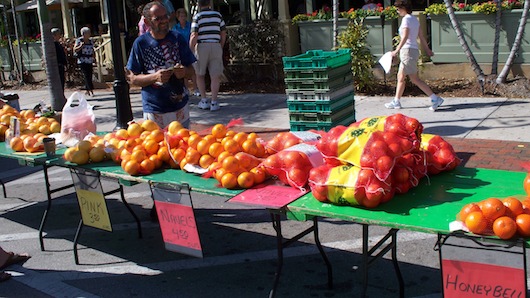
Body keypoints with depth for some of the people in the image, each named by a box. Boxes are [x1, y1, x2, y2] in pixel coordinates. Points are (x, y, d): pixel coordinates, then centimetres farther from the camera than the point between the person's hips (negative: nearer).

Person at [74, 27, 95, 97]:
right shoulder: (79, 40, -3)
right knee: (87, 76, -13)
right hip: (82, 61, -6)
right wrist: (80, 46, -25)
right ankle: (91, 90, -19)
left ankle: (87, 90, 18)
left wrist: (93, 59, 16)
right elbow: (75, 50, -9)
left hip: (89, 62, 6)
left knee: (89, 76, 6)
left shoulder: (90, 41, 15)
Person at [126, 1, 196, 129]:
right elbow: (133, 78, -3)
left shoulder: (177, 38, 2)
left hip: (180, 107, 2)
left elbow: (191, 71, 6)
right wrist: (155, 77, -20)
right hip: (154, 110, -2)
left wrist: (184, 72, -17)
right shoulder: (141, 43, -4)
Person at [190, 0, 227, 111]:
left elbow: (194, 36, -10)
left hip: (201, 47, -2)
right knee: (215, 76, 3)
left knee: (200, 75, 15)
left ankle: (204, 100, 12)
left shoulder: (197, 17, -3)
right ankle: (214, 102, -2)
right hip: (216, 47, 2)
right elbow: (223, 34, 8)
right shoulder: (218, 15, 6)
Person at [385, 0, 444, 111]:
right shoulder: (414, 19, 15)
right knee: (400, 77, 11)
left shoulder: (406, 19, -11)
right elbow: (421, 36, 18)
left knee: (415, 79, -8)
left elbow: (405, 36, -24)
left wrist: (397, 50, -31)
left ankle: (435, 99, -7)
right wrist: (427, 50, 24)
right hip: (414, 51, 10)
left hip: (408, 51, -10)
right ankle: (396, 101, 14)